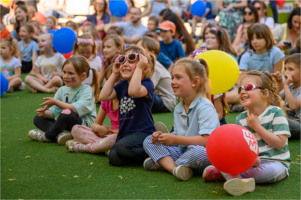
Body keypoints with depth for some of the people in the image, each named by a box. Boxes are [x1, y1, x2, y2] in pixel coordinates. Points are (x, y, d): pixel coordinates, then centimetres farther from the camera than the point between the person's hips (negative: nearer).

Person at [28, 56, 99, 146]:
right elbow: (53, 112, 6)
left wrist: (56, 102, -21)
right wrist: (45, 113, -18)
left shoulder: (87, 90, -10)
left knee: (66, 113, -35)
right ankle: (61, 133, -26)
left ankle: (47, 137, -12)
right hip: (66, 125, 7)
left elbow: (76, 109, -25)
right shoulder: (62, 90, 9)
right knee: (38, 119, -1)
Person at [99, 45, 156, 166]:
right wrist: (114, 74, 7)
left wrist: (139, 68, -21)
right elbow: (104, 96, 4)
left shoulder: (147, 84, -7)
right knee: (114, 158, -16)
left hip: (143, 133, -7)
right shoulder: (122, 85, 15)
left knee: (122, 146, -32)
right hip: (124, 133, 7)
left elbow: (133, 91, -30)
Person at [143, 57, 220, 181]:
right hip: (182, 151, 8)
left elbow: (206, 140, -26)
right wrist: (161, 137, -7)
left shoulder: (205, 107, -16)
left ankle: (163, 163, -14)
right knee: (148, 141, 1)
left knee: (198, 151, -41)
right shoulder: (178, 108, 10)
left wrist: (175, 139, -23)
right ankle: (174, 168, -23)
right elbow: (178, 138, 14)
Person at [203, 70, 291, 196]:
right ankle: (238, 181, -39)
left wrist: (257, 126, -15)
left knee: (271, 171, -38)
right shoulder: (241, 119, 5)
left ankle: (227, 174, -26)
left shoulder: (275, 112, -5)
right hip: (252, 161, 4)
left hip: (276, 162, -3)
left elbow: (280, 143, -12)